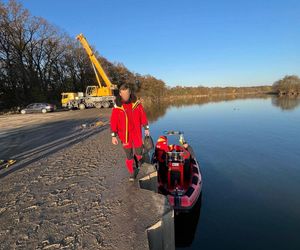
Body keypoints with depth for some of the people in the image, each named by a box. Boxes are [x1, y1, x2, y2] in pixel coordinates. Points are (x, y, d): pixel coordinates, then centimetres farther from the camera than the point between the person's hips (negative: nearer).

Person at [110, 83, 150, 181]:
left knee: (138, 152, 10)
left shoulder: (137, 103, -6)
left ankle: (139, 159, 47)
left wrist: (146, 128, 7)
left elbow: (143, 116, 3)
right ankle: (132, 173, 28)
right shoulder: (117, 107, -10)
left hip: (137, 133, 1)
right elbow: (113, 122, -8)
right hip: (125, 135, -1)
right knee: (129, 156, 7)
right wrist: (113, 136, -10)